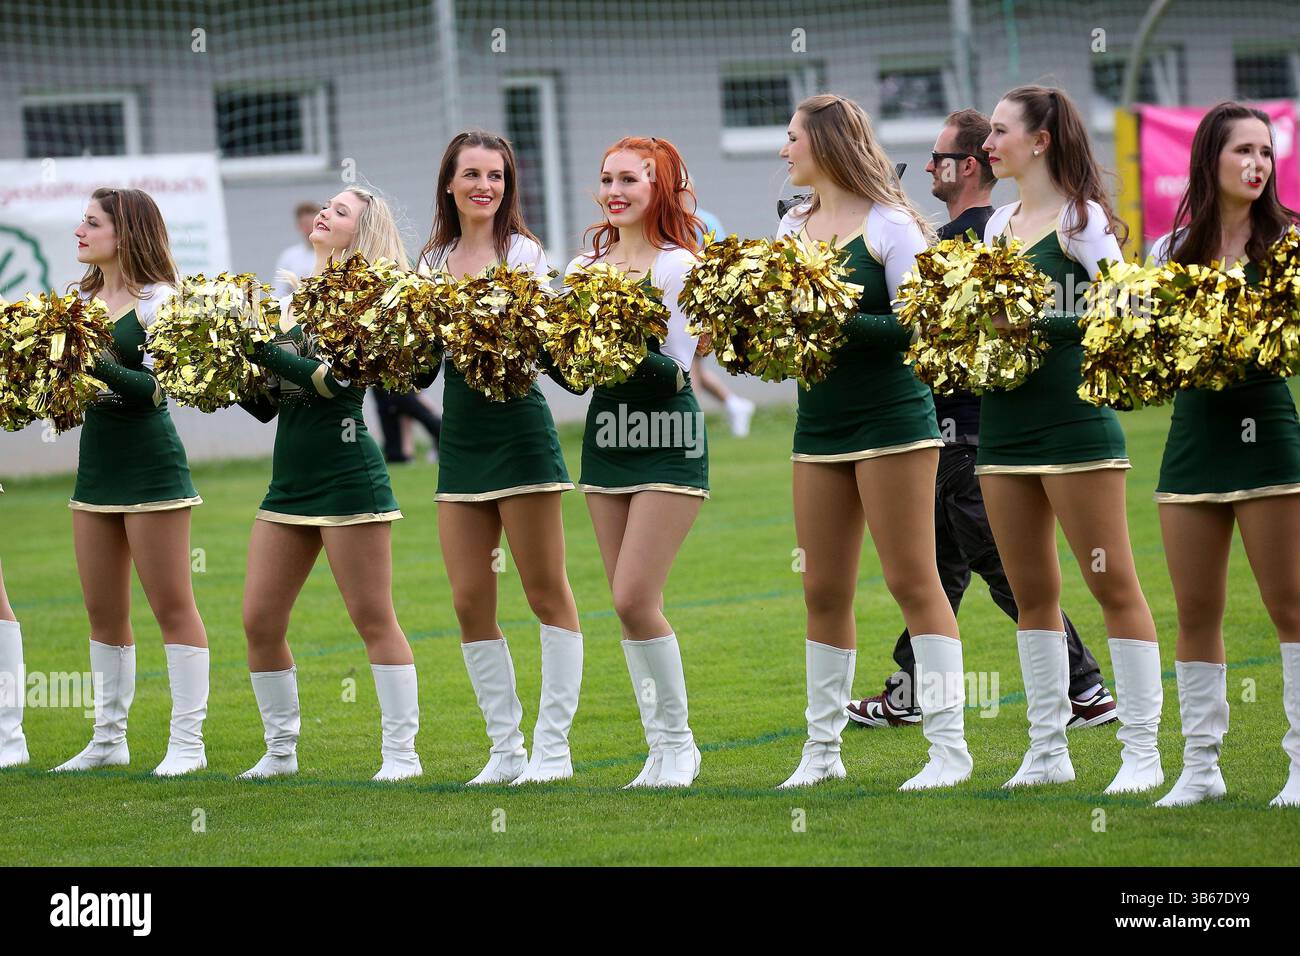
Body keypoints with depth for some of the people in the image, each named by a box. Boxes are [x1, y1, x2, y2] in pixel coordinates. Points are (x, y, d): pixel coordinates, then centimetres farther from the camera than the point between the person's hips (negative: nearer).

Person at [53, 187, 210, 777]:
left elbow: (157, 389, -17)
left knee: (171, 605, -3)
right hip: (95, 461, 7)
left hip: (151, 463, -7)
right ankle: (109, 739, 18)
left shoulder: (158, 300, -9)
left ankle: (188, 742, 0)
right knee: (102, 610, 10)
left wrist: (96, 365, -27)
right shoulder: (79, 299, 10)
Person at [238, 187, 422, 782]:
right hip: (289, 480, 8)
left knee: (373, 620, -4)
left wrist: (264, 349, -21)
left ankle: (401, 752, 2)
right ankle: (281, 750, 17)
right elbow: (266, 404, 15)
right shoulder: (296, 298, 16)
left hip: (347, 474, -7)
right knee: (260, 621, 5)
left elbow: (336, 379, -20)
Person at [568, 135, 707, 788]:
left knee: (635, 598, -12)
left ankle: (678, 740, 2)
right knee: (627, 605, 6)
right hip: (606, 437, 6)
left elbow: (677, 372, -11)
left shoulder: (677, 265, -8)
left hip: (669, 442, -6)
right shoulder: (585, 267, 11)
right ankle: (660, 747, 12)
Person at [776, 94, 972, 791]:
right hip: (819, 422, 7)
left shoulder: (889, 225, -8)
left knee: (912, 579, -6)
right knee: (823, 590, 9)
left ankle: (949, 746, -4)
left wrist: (839, 321, -23)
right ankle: (822, 747, 16)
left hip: (890, 417, -7)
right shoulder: (792, 227, 12)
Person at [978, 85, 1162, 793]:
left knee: (1112, 583, -5)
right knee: (1032, 592, 10)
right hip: (1004, 422, 8)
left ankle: (1141, 751, -4)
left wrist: (1035, 321, -18)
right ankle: (1048, 749, 16)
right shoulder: (998, 225, 16)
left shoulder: (1082, 218, -5)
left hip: (1074, 417, -8)